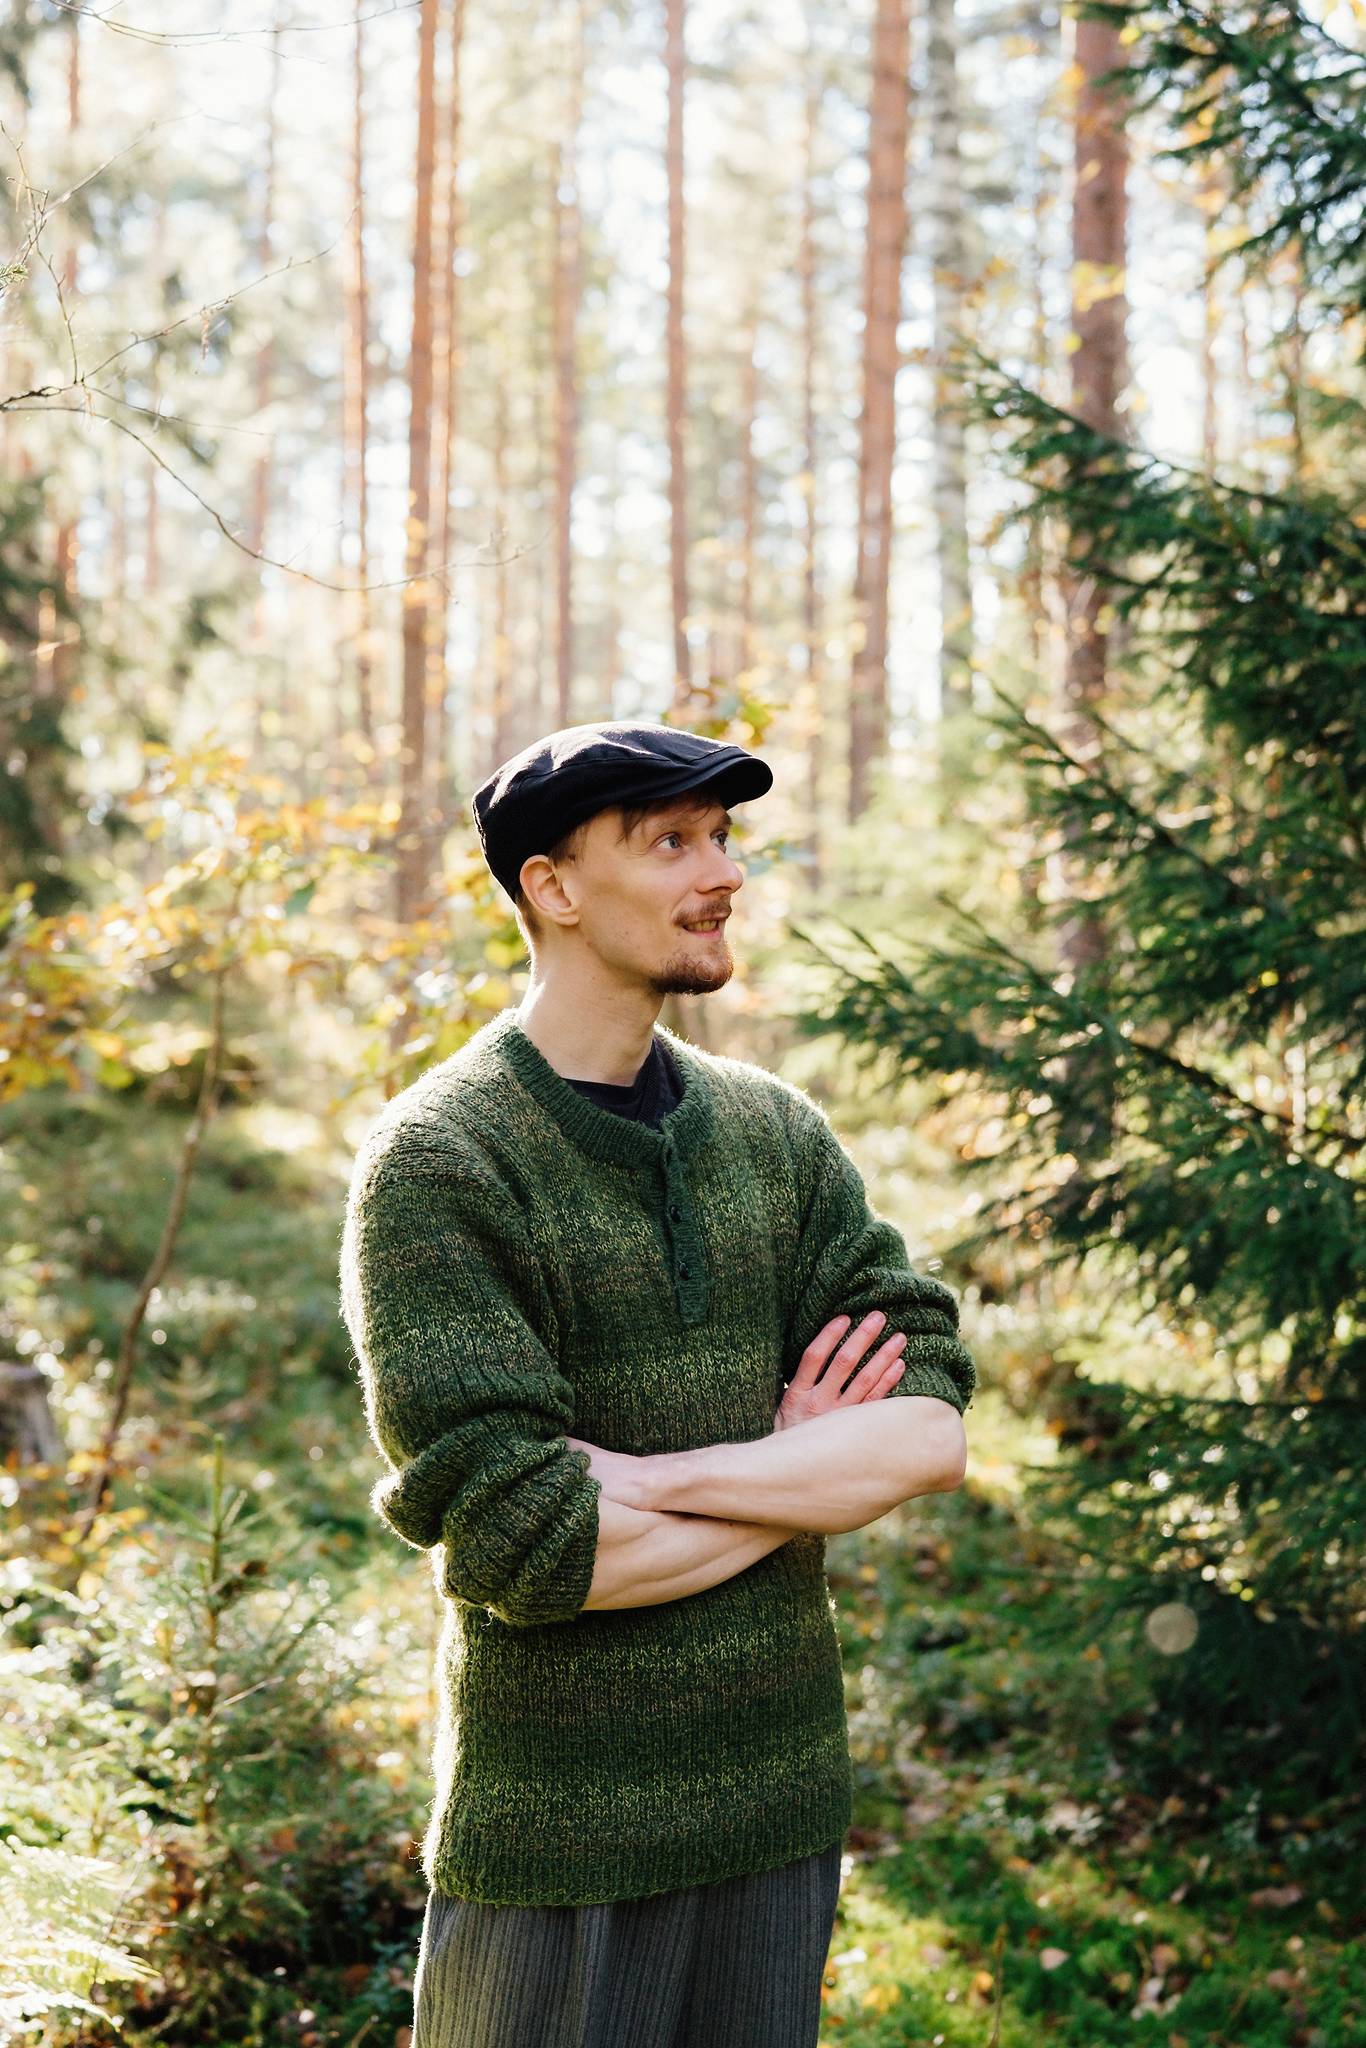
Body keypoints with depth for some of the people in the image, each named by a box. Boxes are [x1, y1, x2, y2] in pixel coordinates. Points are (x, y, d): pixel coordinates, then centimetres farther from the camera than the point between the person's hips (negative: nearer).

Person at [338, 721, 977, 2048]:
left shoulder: (775, 1129, 6)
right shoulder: (433, 1163, -11)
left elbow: (930, 1431, -4)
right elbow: (520, 1548, -20)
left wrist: (651, 1474, -17)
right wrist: (810, 1472, -9)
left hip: (780, 1788, 5)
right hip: (559, 1824, -5)